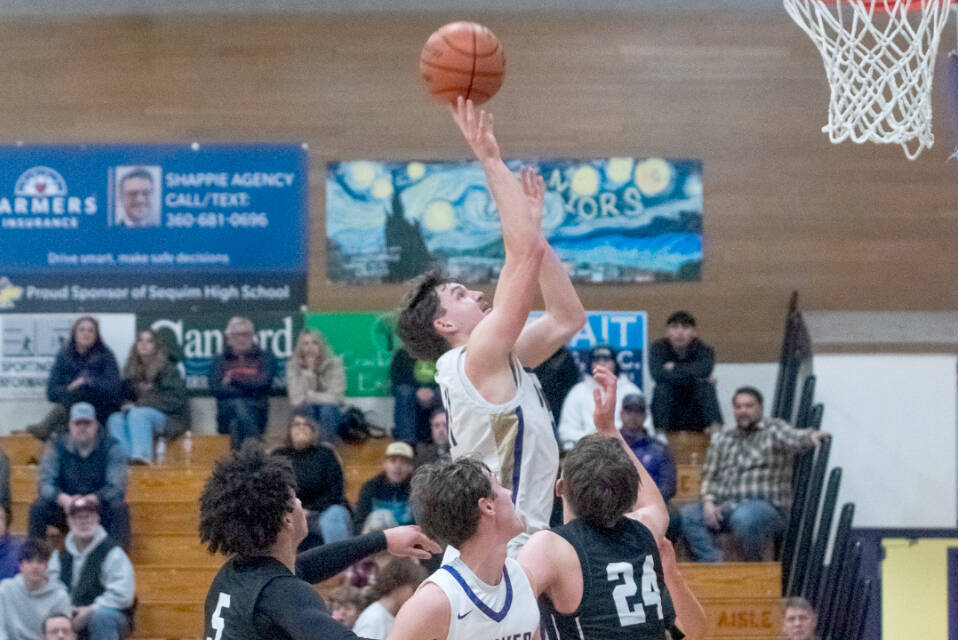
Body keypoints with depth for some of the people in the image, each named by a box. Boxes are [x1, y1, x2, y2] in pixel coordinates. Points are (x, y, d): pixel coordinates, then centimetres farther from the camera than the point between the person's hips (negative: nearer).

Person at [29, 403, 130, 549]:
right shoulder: (57, 448, -4)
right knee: (38, 508, -24)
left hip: (99, 506, -1)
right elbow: (44, 484, -12)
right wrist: (63, 498, -35)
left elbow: (117, 487, -18)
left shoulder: (112, 448, -8)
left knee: (119, 508, -32)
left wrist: (93, 499, -38)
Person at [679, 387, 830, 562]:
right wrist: (708, 502, -1)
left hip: (766, 506, -5)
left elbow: (795, 438, -14)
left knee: (744, 517, -39)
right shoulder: (721, 440, 23)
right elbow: (710, 477, 20)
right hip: (726, 507, 5)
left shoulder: (774, 429, 7)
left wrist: (810, 436, -38)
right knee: (686, 515, -21)